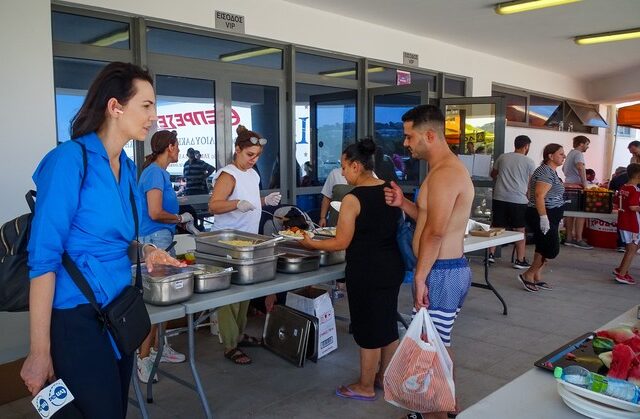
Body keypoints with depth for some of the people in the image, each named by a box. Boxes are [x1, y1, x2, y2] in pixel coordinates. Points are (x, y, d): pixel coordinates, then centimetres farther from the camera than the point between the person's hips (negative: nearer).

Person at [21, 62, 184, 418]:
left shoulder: (128, 167, 8)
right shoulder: (70, 159, -15)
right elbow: (44, 257, -18)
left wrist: (144, 251, -1)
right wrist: (40, 351, -19)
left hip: (120, 310, 8)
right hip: (77, 318, -8)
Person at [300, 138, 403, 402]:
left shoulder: (352, 199, -17)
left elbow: (341, 243, -13)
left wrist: (311, 244, 1)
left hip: (366, 271, -7)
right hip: (392, 266, 8)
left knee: (368, 329, 6)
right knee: (388, 323, 19)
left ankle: (365, 387, 23)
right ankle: (384, 377, 36)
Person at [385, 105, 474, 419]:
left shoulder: (444, 173, -19)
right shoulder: (448, 168, 14)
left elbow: (435, 231, -24)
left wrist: (420, 277, -20)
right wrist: (404, 204, 3)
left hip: (441, 272, -11)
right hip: (451, 267, 11)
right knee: (439, 345, 21)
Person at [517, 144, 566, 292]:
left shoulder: (551, 171, 15)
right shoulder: (545, 172, -17)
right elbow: (539, 196, -26)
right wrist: (544, 218, -30)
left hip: (549, 216, 10)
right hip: (544, 216, -10)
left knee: (543, 248, 13)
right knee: (552, 249, -7)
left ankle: (537, 278, 20)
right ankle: (527, 275, 2)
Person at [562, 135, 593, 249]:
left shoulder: (570, 153, 20)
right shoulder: (578, 154, -10)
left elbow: (564, 168, 33)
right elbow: (580, 167, -29)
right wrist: (585, 183, -26)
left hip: (568, 184, 10)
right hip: (576, 185, -10)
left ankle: (569, 238, 15)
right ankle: (578, 240, -8)